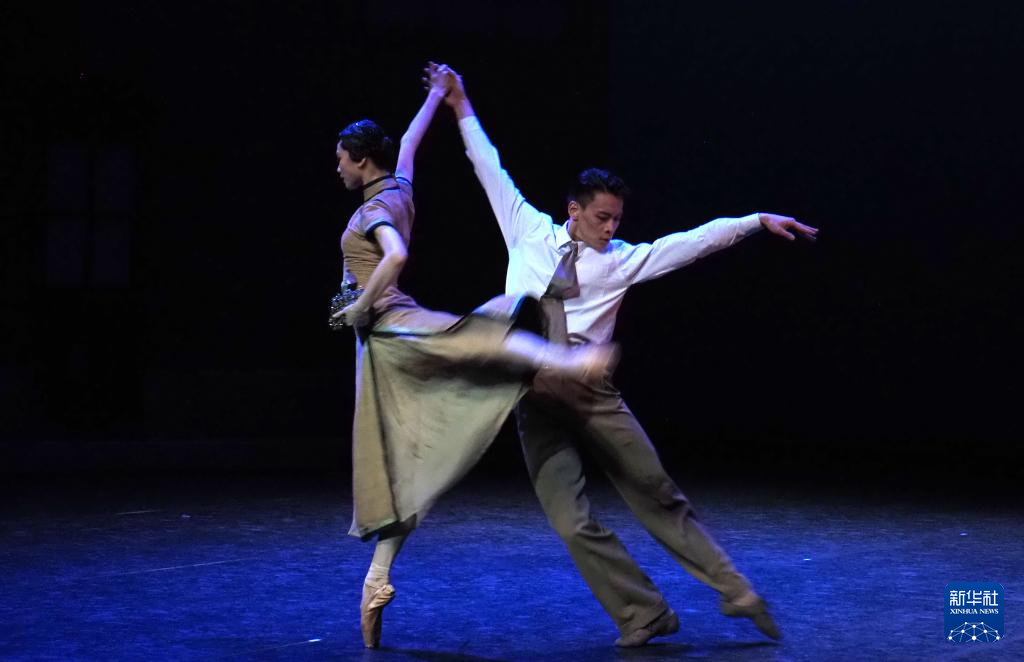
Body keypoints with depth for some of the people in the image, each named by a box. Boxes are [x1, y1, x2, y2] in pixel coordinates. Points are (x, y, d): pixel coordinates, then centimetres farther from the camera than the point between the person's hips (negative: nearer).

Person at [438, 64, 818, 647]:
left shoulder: (623, 259, 5)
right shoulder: (529, 232, 9)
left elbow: (693, 241, -1)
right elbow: (492, 171, 16)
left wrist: (757, 220, -8)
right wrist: (464, 110, 22)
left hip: (592, 392, 0)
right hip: (535, 395, 1)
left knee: (659, 497, 3)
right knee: (573, 523, -7)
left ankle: (737, 593, 12)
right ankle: (645, 617, 4)